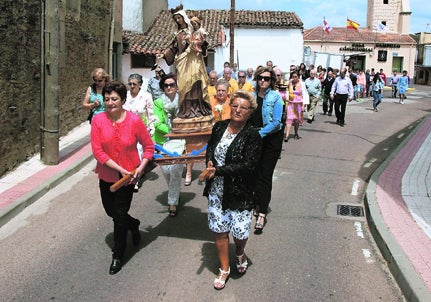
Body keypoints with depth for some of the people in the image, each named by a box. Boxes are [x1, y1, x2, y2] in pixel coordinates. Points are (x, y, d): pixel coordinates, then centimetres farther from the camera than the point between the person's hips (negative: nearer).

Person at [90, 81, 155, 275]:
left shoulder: (134, 120, -15)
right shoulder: (98, 120, -12)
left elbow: (149, 146, -5)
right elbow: (98, 151, -14)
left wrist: (141, 168, -18)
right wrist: (120, 169, -20)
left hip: (128, 176, -3)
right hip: (107, 175, 3)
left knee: (120, 215, 4)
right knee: (110, 210, 18)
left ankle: (118, 256, 23)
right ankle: (133, 225, 50)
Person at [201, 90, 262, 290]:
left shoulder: (252, 136, -15)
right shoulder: (219, 127, 1)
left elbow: (248, 166, -21)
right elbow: (210, 148, 16)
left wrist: (218, 171, -22)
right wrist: (209, 163, -7)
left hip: (240, 192, -4)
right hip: (217, 190, 4)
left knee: (240, 231, 5)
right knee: (219, 230, 11)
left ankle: (240, 254, 42)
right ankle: (224, 269, 30)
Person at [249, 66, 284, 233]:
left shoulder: (275, 97, -9)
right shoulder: (252, 95, 4)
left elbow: (276, 122, -15)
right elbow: (248, 117, 9)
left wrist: (260, 133, -23)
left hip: (271, 139, -4)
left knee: (265, 175, -5)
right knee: (255, 173, 10)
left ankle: (262, 213, -2)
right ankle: (258, 204, 29)